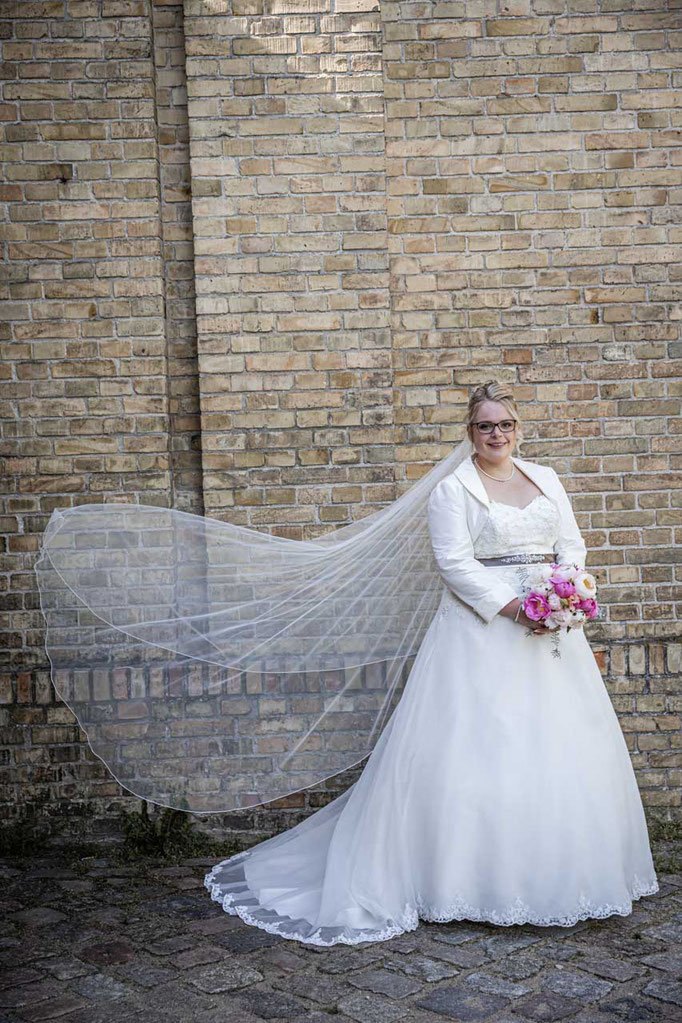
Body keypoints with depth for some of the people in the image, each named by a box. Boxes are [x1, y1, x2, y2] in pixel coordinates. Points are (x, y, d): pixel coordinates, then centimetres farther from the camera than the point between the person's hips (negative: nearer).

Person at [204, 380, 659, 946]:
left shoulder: (546, 479, 14)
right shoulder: (453, 488, -2)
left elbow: (573, 545, 11)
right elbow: (455, 563, -10)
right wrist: (512, 608, -18)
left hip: (551, 626, 5)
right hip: (482, 625, -5)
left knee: (559, 745, 7)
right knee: (477, 747, -6)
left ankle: (556, 876, 22)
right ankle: (479, 879, 5)